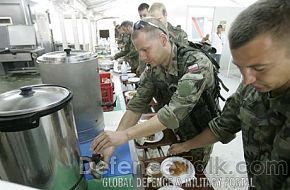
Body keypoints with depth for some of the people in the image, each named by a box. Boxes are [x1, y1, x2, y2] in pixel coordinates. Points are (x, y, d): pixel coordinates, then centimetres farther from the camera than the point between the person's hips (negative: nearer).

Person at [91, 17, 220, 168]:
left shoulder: (197, 63, -31)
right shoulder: (152, 71, -11)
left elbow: (175, 112, -40)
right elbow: (136, 106, -11)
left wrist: (125, 135, -39)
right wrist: (112, 142, -21)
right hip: (174, 134, 5)